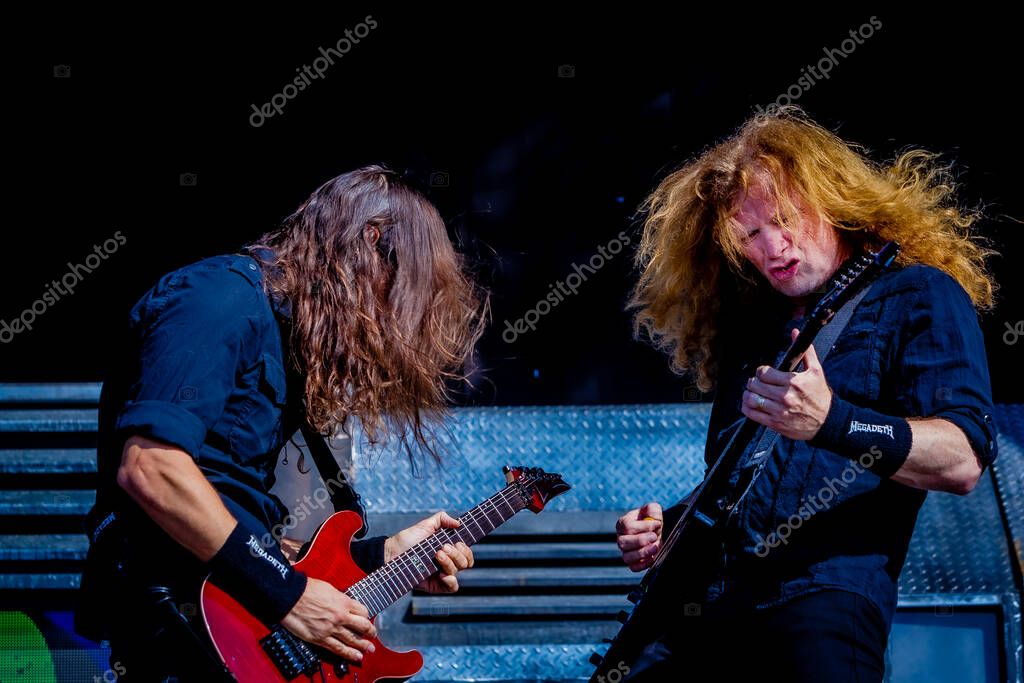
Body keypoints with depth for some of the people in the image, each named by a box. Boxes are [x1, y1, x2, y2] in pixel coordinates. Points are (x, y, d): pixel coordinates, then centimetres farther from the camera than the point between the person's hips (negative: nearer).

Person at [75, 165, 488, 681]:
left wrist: (379, 555, 17)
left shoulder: (282, 325, 18)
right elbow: (149, 466, -22)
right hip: (183, 629, -9)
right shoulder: (223, 297, -10)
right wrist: (285, 593, -19)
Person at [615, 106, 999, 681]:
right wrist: (667, 527, 11)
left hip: (826, 603, -6)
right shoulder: (748, 321, 22)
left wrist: (830, 423, -25)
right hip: (702, 607, 6)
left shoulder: (916, 295, 3)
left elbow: (964, 461, -12)